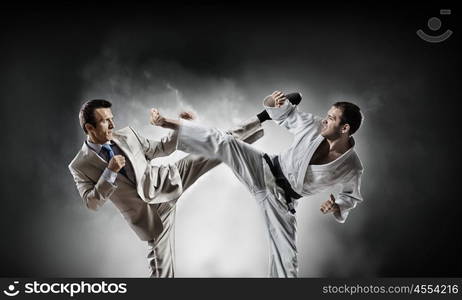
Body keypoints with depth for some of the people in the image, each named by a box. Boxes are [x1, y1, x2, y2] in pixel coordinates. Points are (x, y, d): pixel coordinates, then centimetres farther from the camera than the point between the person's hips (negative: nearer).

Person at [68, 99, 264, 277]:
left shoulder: (126, 134, 1)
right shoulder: (80, 166, -7)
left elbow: (159, 149, 11)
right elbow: (92, 203, -13)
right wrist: (110, 172, -24)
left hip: (166, 181, 3)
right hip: (149, 211, -2)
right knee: (161, 265, 3)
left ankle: (251, 131, 9)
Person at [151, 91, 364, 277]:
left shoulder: (352, 168, -14)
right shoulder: (314, 126, -13)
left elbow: (352, 196, 5)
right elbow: (285, 113, 4)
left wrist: (337, 207, -17)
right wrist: (274, 102, -20)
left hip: (281, 199, -1)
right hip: (266, 171, 1)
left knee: (285, 253, -1)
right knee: (225, 143, -18)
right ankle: (167, 123, -10)